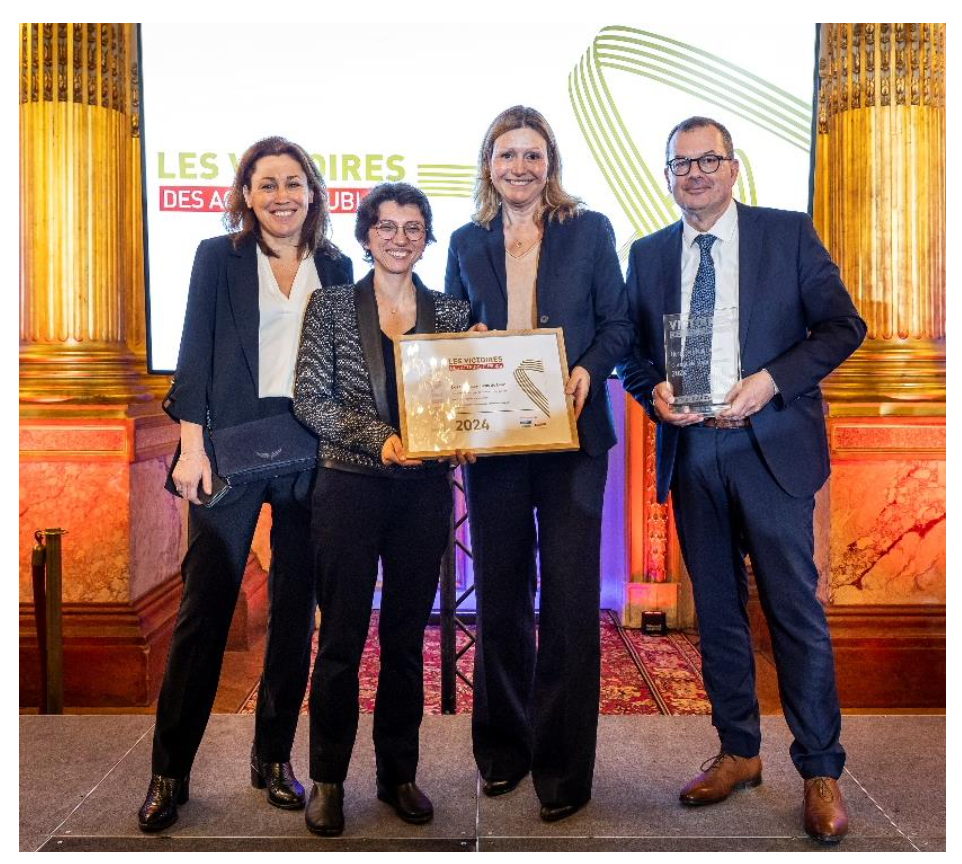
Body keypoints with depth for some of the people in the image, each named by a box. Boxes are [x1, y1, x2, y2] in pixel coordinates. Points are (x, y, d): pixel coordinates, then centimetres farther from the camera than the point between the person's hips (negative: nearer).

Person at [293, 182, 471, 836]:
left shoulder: (451, 311, 8)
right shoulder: (333, 304, 2)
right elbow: (310, 399, -5)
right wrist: (379, 437, -18)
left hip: (424, 491, 2)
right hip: (350, 487, -2)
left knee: (408, 637, 10)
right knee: (342, 637, 4)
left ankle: (399, 773, 25)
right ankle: (328, 779, 20)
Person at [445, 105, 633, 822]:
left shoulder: (590, 231, 4)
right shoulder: (468, 242, 11)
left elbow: (618, 324, 2)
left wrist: (588, 371, -15)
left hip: (571, 434, -2)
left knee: (570, 597, 0)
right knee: (500, 595, 11)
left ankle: (564, 765, 14)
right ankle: (504, 748, 28)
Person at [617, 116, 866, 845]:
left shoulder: (789, 233, 2)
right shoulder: (648, 255, 10)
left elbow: (843, 326, -1)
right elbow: (633, 349, 14)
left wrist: (770, 381, -15)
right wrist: (653, 391, -8)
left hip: (770, 445, -3)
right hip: (691, 451, 4)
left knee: (795, 607, -1)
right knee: (717, 609, 11)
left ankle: (821, 771, 13)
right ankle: (738, 752, 27)